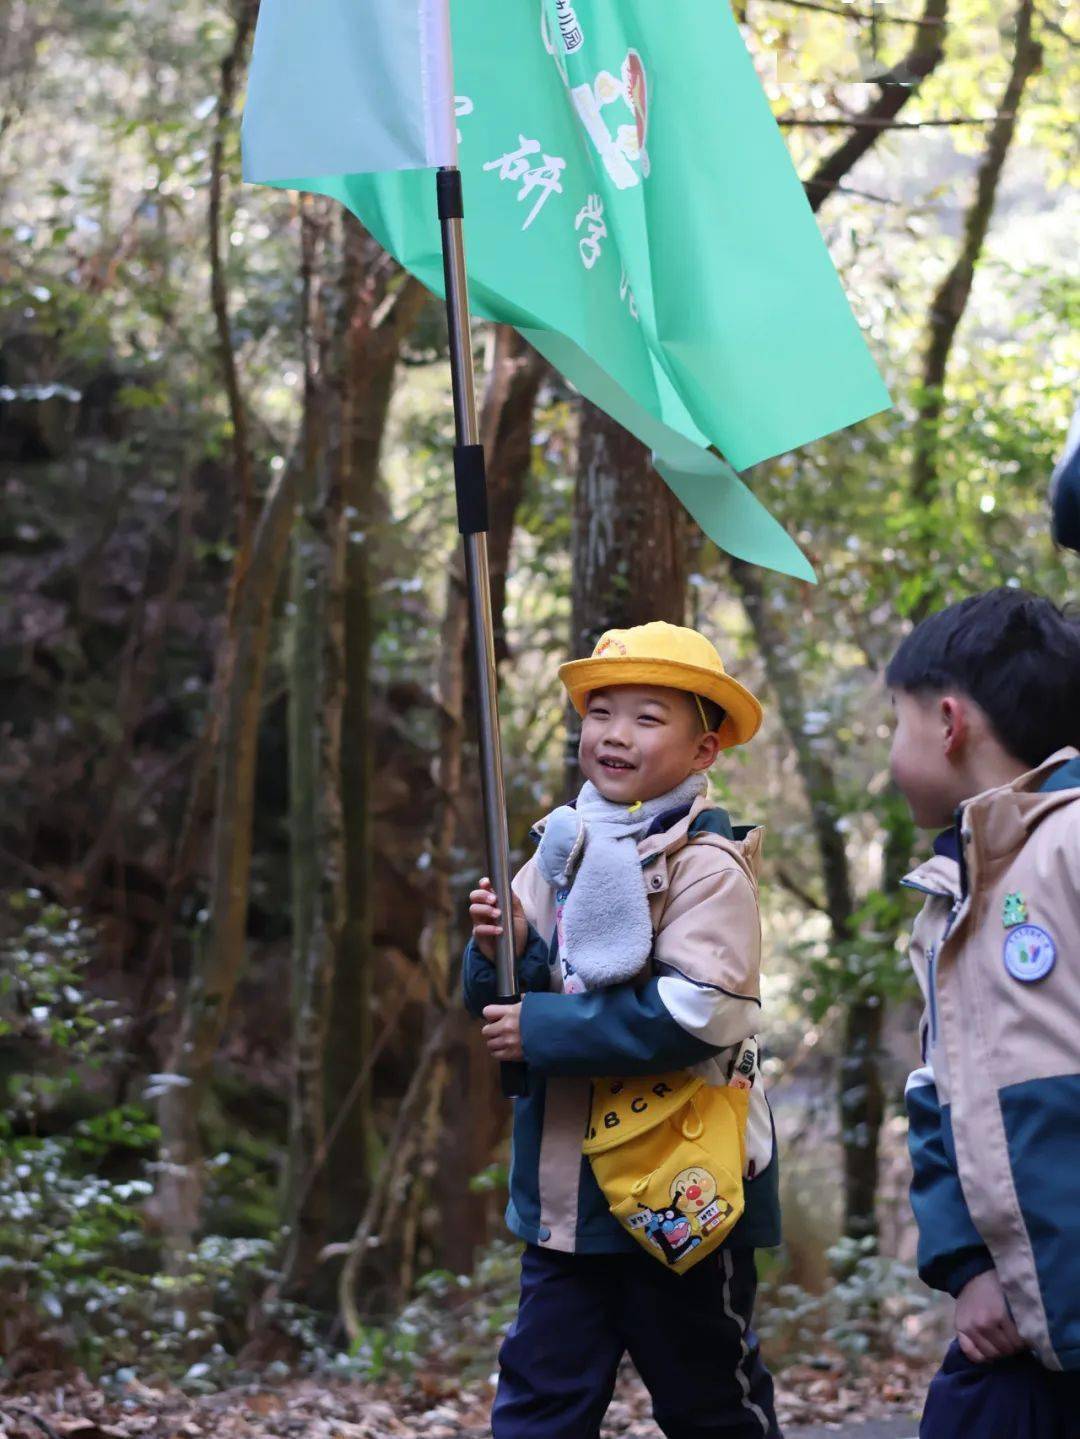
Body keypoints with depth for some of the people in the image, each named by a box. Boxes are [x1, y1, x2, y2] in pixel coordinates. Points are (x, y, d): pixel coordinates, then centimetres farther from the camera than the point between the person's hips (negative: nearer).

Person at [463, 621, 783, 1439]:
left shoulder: (706, 864, -12)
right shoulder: (561, 852, 8)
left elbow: (701, 1011, -24)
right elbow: (506, 1007, 13)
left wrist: (543, 1031, -20)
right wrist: (498, 952, -11)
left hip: (677, 1194, -6)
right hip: (566, 1194, 6)